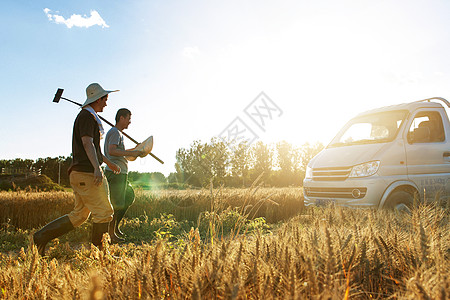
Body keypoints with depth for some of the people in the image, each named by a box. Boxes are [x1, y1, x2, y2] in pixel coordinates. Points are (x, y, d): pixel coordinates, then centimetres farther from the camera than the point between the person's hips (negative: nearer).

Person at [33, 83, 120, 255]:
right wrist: (97, 168, -32)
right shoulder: (86, 115, -8)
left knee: (79, 215, 10)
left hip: (81, 174, 10)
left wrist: (108, 162, 38)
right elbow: (87, 143, -21)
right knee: (104, 212, -4)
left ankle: (42, 236, 10)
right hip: (86, 172, -10)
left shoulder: (90, 117, 23)